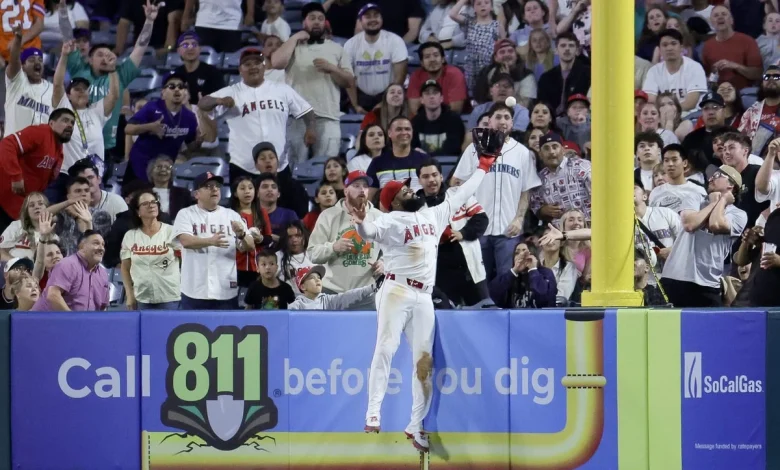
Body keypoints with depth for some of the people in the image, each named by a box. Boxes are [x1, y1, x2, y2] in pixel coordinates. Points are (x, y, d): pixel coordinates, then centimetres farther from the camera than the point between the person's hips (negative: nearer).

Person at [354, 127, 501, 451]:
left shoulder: (434, 216, 17)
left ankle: (416, 426, 12)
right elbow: (371, 232, -24)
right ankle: (373, 415, -21)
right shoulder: (391, 221, -4)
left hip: (424, 297, 6)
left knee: (425, 360, 5)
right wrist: (361, 224, -48)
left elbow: (461, 195, 26)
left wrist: (485, 162, 30)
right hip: (397, 291, -6)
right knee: (386, 349, -16)